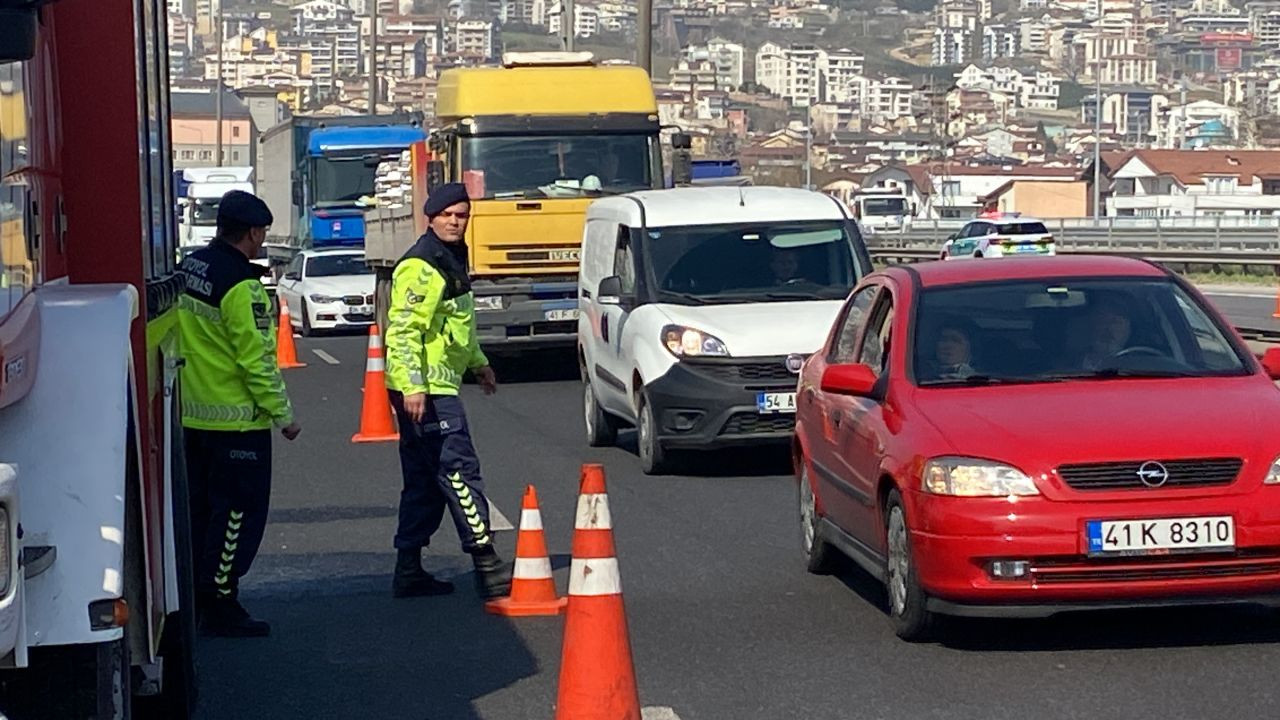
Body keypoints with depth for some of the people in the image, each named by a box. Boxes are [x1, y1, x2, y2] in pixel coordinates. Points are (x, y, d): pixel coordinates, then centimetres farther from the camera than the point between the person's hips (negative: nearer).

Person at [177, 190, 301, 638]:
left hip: (193, 414, 9)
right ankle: (220, 605, 1)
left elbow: (179, 339, 12)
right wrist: (282, 414, -11)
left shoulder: (191, 268, 6)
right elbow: (256, 359, -19)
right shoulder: (241, 285, -19)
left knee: (201, 507, 16)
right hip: (237, 417, -8)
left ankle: (195, 599, 21)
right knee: (238, 512, -1)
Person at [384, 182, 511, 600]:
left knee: (426, 481, 11)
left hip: (438, 386, 10)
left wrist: (478, 363, 36)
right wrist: (412, 385, -28)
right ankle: (486, 563, -11)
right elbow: (404, 330, -21)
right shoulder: (420, 267, -14)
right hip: (423, 390, -10)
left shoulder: (451, 260, 18)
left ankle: (409, 571, 14)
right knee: (459, 471, -11)